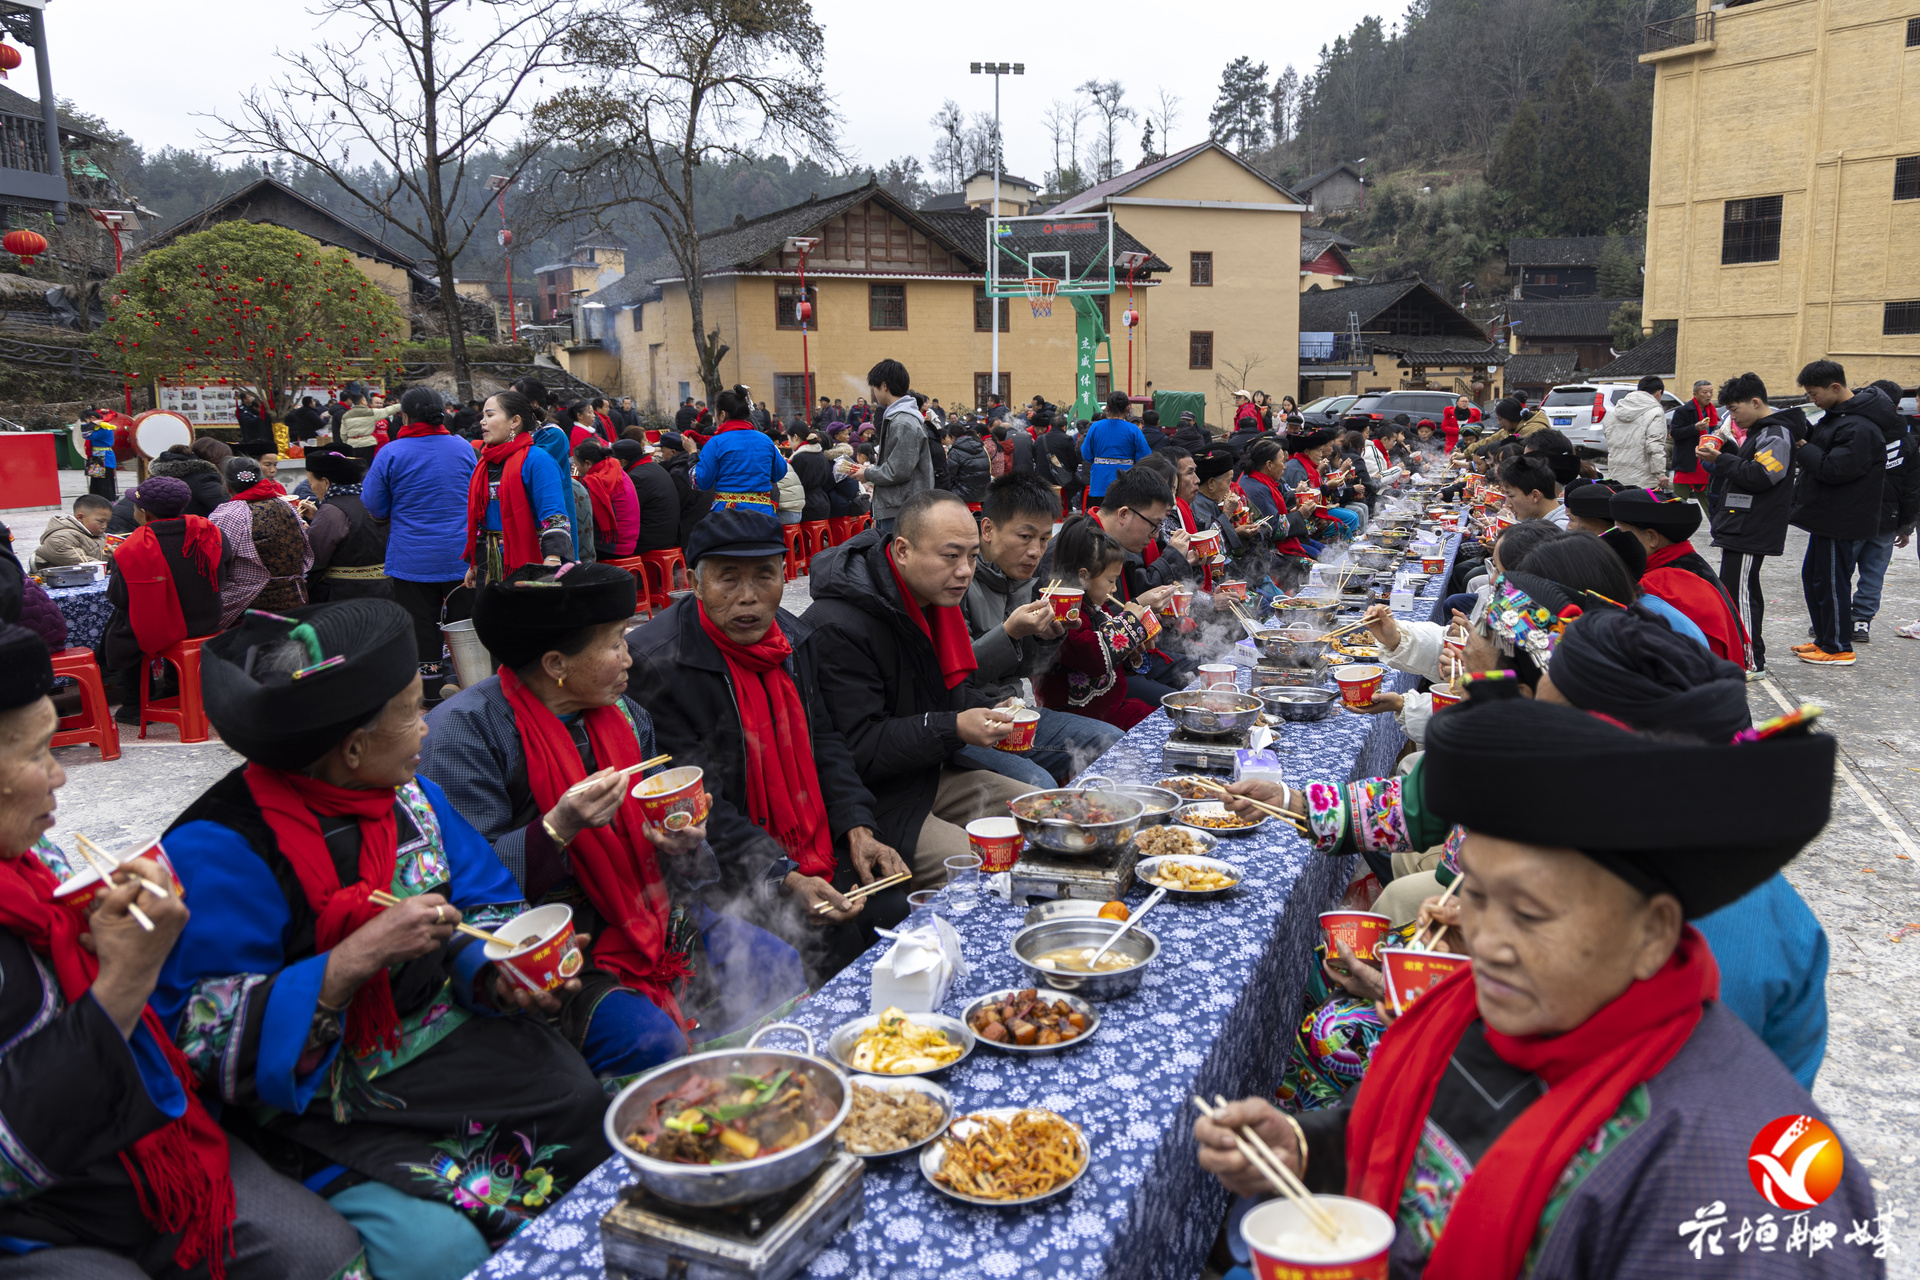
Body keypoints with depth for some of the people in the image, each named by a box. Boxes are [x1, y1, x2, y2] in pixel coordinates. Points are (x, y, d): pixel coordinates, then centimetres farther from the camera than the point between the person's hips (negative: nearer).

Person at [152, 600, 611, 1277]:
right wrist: (359, 956, -28)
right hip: (322, 1104, -6)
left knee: (595, 1107, -15)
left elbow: (483, 902, 11)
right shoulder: (219, 851, -19)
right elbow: (205, 1040, -20)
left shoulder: (406, 792, 2)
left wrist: (497, 974, -10)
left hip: (450, 1039, 6)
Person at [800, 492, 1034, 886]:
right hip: (870, 800, -10)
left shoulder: (934, 599, 8)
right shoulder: (838, 626, -22)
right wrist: (953, 729, -28)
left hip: (930, 775, 10)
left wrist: (989, 713, 1)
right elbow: (857, 747, -25)